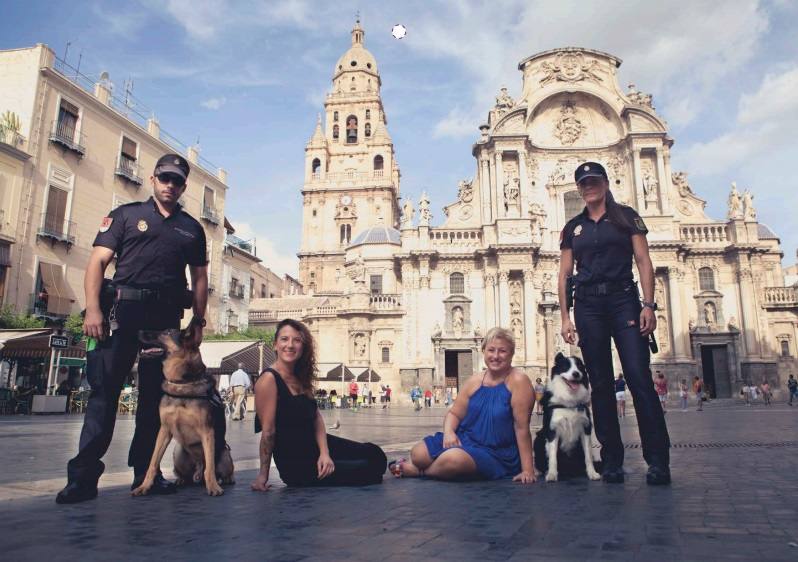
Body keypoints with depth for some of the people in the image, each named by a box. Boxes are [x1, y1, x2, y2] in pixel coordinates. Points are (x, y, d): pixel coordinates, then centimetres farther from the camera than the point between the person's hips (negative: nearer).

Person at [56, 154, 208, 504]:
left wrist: (198, 321, 7)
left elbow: (199, 278, 17)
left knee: (155, 394, 6)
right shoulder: (126, 215, 9)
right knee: (105, 388, -7)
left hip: (167, 317, 3)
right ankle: (83, 474, -3)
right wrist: (93, 309, -12)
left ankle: (145, 472, 14)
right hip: (124, 310, -3)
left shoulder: (191, 228, 17)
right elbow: (98, 262, 1)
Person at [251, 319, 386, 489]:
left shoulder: (301, 378, 4)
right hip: (295, 463, -8)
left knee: (374, 454, 6)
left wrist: (325, 453, -14)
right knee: (368, 471, -4)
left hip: (315, 443, 8)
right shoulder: (268, 379, -21)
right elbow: (268, 431, -20)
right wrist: (263, 475, -15)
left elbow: (317, 417, -1)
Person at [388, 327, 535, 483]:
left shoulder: (518, 381, -15)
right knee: (417, 454, -10)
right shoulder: (475, 381, 3)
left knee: (453, 459, -32)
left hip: (494, 454, -5)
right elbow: (454, 413, 8)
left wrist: (528, 470, -18)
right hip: (463, 439, 6)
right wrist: (448, 432, -14)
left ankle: (417, 470, -1)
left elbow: (522, 427, -18)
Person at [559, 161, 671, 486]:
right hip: (588, 304, 2)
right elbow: (564, 275, 12)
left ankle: (658, 461, -7)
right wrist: (565, 317, 2)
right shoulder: (573, 227, 15)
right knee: (601, 384, 2)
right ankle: (612, 461, 7)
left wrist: (648, 305, -9)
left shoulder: (626, 216, 9)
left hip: (623, 299, -2)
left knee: (639, 378, -11)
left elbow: (644, 261, 2)